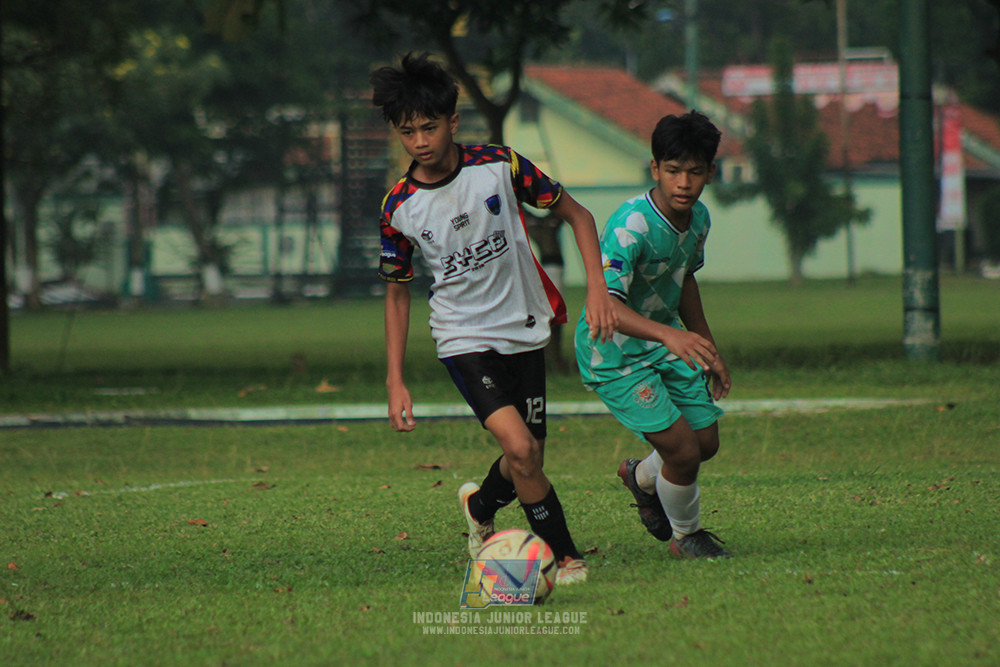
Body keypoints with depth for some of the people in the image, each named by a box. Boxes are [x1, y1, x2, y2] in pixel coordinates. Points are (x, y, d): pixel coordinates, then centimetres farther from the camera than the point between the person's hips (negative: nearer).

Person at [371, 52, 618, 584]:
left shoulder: (499, 166, -11)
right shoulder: (398, 209, -8)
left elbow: (575, 214, 0)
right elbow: (397, 291, 5)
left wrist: (597, 285, -14)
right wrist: (395, 382, 0)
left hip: (524, 329, 2)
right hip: (463, 337, -2)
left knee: (528, 458, 7)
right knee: (520, 447, -21)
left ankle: (481, 505, 41)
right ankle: (564, 557, -6)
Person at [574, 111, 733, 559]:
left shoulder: (698, 218, -5)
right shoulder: (631, 227, -31)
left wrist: (708, 349, 22)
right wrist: (668, 335, -59)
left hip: (668, 340, 8)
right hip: (613, 354, -8)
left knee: (707, 441, 12)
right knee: (683, 450, -13)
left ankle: (641, 477, 44)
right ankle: (685, 535, 17)